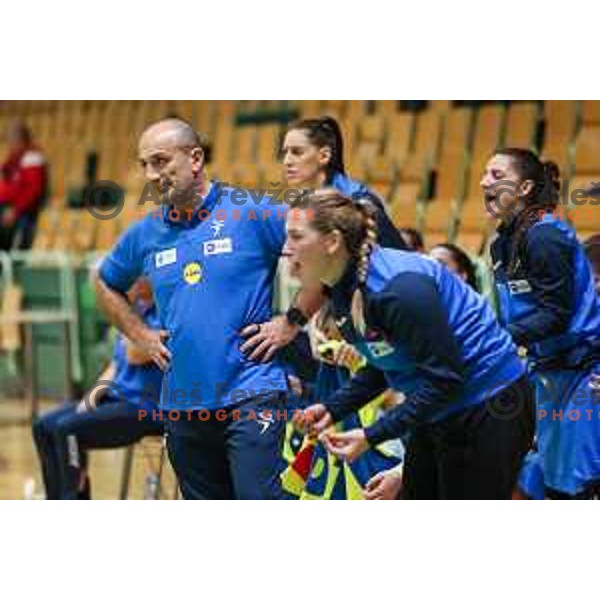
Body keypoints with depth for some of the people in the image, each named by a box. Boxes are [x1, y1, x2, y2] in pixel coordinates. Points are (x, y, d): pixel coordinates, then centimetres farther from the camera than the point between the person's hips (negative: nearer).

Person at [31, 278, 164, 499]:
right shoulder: (134, 311, 14)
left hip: (147, 408, -10)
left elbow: (136, 356, -25)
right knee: (45, 426, -1)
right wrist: (94, 394, 4)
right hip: (118, 398, 10)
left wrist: (130, 308, -17)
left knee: (68, 429, -23)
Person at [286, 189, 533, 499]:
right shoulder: (345, 290, 0)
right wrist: (333, 409, -4)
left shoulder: (400, 287, -28)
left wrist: (372, 435, -26)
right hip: (437, 413, 9)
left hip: (490, 412, -9)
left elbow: (445, 378, -26)